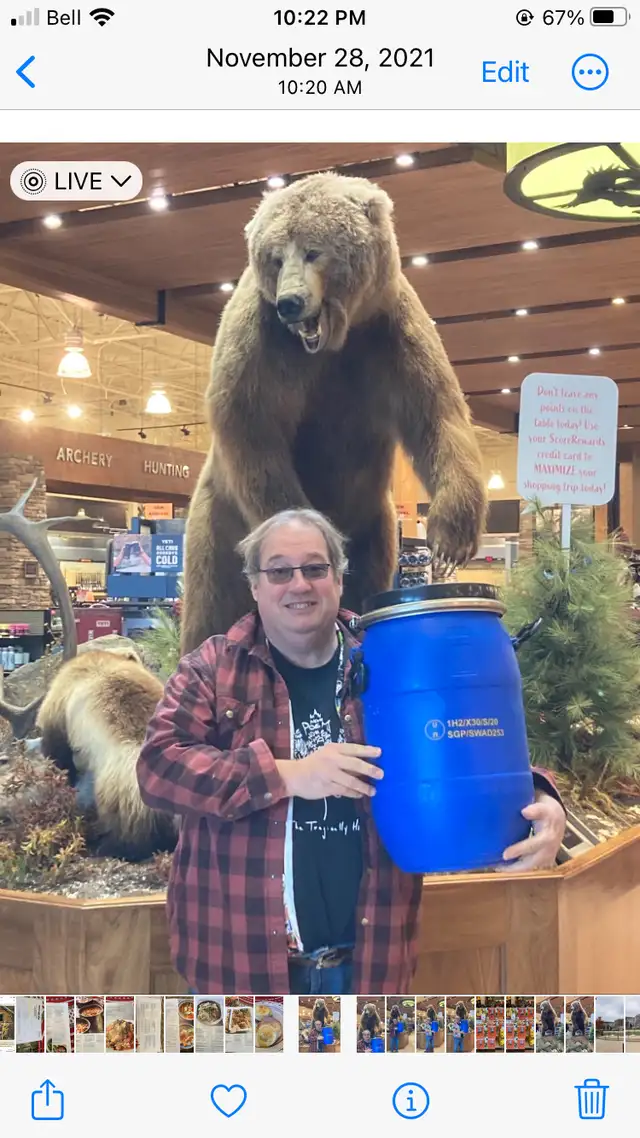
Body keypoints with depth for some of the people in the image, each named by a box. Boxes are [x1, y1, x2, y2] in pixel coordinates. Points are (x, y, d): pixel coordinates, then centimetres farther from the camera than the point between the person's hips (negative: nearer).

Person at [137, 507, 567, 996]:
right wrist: (286, 774, -24)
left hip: (369, 955, 2)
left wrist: (537, 803, -19)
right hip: (241, 955, -2)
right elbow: (158, 765, -13)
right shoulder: (212, 668, -2)